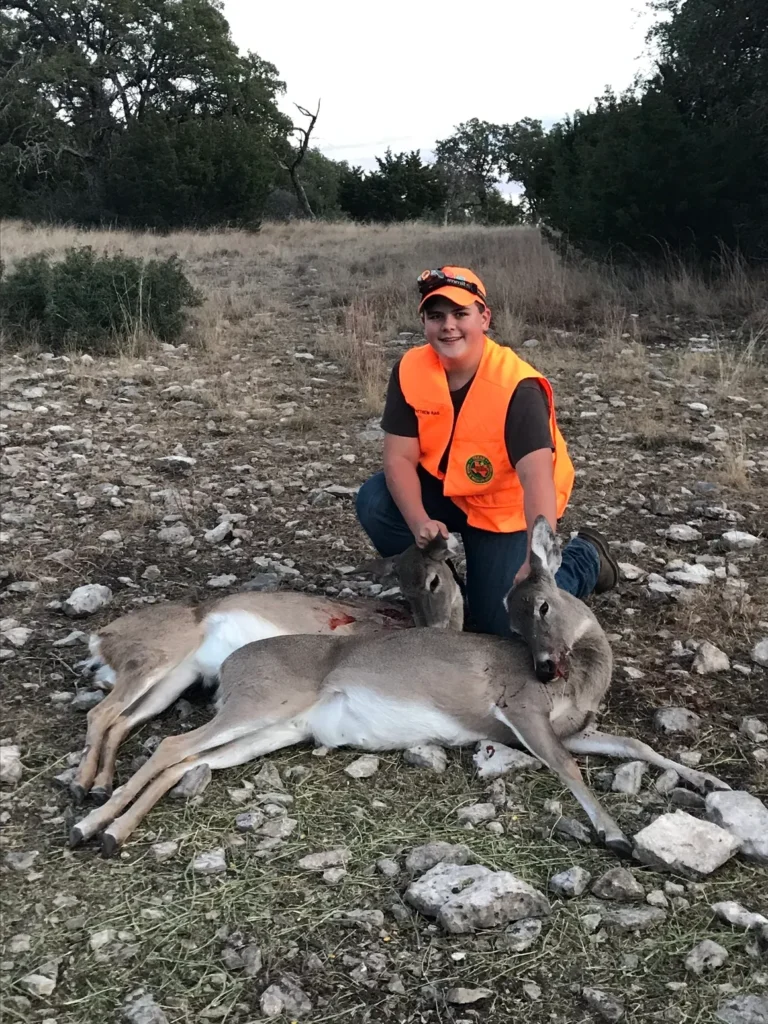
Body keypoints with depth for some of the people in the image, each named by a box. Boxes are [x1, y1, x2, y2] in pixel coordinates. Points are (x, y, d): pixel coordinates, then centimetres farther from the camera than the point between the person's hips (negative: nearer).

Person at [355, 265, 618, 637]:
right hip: (444, 491, 4)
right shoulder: (410, 370, -17)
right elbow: (400, 457, -18)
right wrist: (420, 523, -35)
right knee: (375, 503, -23)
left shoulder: (517, 387, -31)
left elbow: (537, 478, -41)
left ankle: (585, 557, 20)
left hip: (504, 509, -4)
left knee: (499, 623, -6)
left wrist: (536, 562, -54)